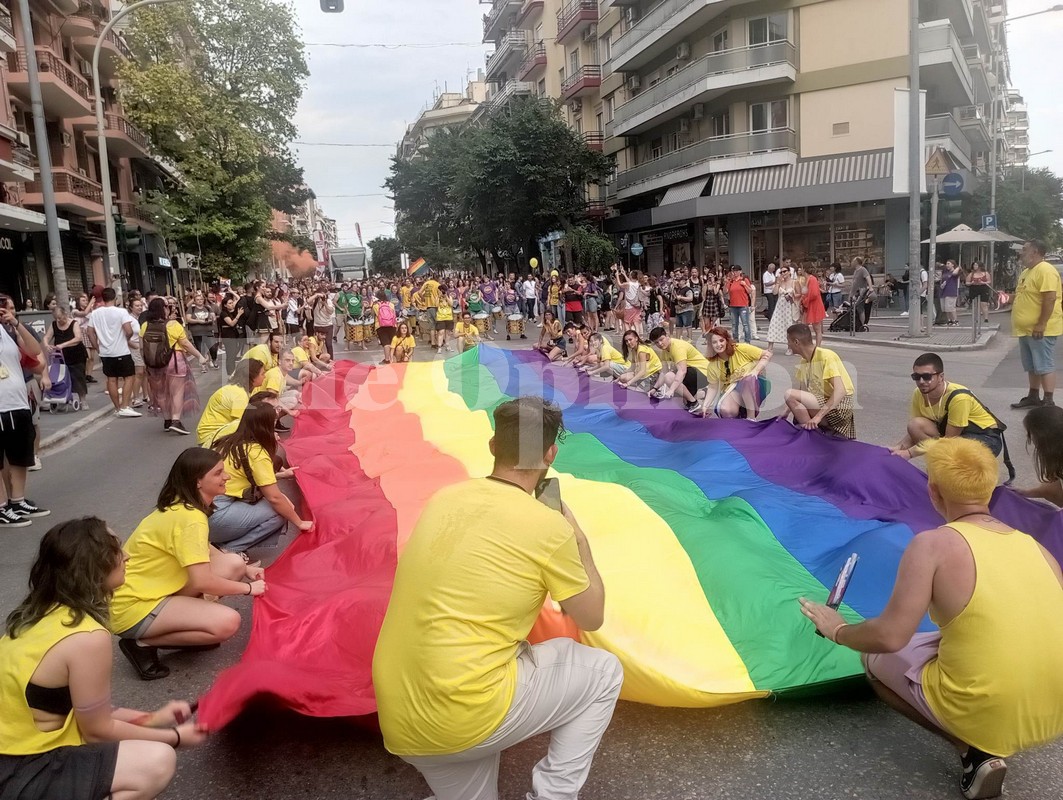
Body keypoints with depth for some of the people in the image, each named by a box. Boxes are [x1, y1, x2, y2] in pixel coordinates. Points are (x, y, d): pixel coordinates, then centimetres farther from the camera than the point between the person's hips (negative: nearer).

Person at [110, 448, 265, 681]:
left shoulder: (180, 506, 5)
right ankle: (142, 643, -6)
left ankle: (186, 625, 7)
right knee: (227, 622, -23)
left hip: (148, 590, 9)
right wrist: (248, 588, -12)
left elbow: (203, 551, 19)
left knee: (233, 563, 1)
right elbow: (203, 582, -27)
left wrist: (244, 569, 9)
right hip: (134, 607, -9)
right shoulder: (189, 518, -25)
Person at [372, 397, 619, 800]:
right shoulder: (548, 527, -12)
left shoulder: (443, 499, 4)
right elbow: (591, 618, 3)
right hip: (462, 718, -6)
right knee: (604, 672, 14)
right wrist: (579, 542, 16)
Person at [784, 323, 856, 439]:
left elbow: (840, 391, -27)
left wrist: (818, 416, -32)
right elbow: (802, 391, 11)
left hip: (840, 405, -9)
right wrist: (786, 412, -1)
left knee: (790, 394, -22)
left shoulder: (826, 356, -19)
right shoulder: (803, 362, 7)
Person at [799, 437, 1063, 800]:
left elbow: (889, 637, -18)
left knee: (876, 658, 18)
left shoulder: (933, 544, -13)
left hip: (989, 717, -6)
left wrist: (839, 631, 3)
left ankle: (975, 751, 4)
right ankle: (986, 746, 12)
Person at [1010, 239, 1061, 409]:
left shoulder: (1045, 270, -16)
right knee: (1032, 367, 15)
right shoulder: (1027, 271, 16)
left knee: (1044, 366, -7)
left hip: (1039, 330, -10)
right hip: (1027, 329, 10)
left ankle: (1049, 402, -5)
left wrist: (1042, 324, -24)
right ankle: (1033, 397, 23)